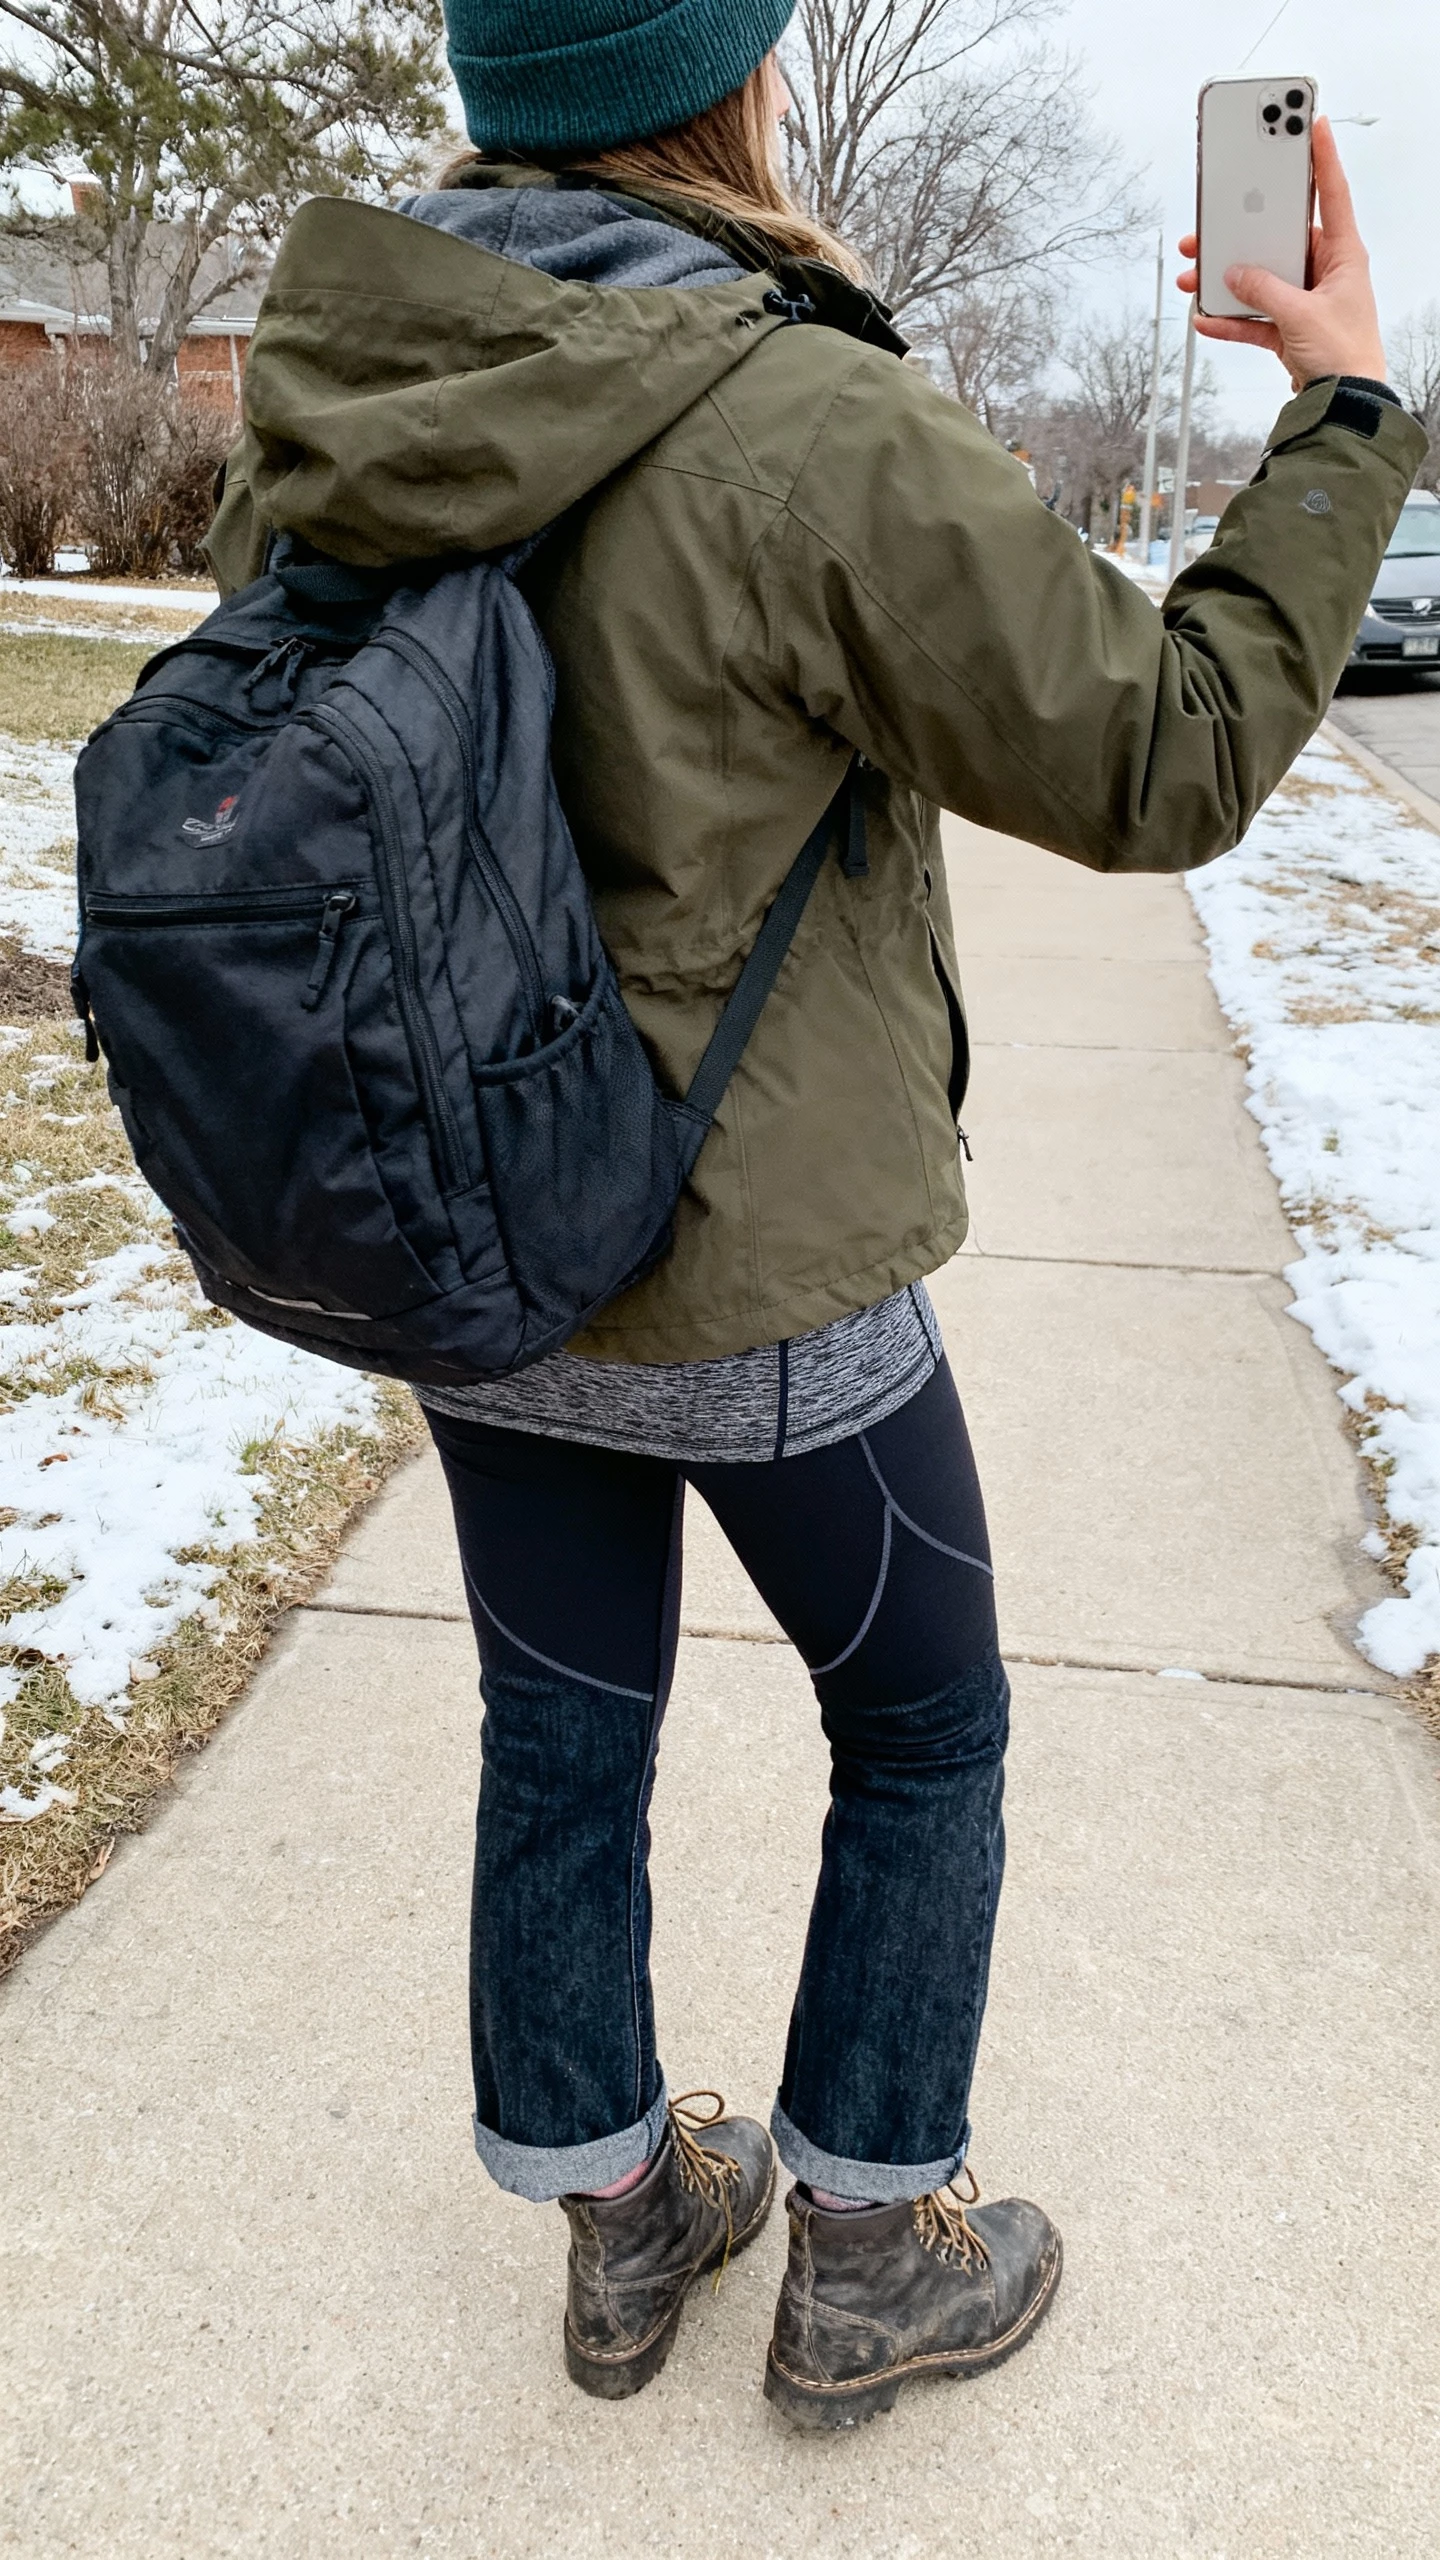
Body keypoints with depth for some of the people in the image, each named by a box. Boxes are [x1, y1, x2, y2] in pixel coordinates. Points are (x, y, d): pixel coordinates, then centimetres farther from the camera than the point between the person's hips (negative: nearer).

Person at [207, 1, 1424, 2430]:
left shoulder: (318, 407, -4)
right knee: (923, 1739, 19)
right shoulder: (823, 441, -22)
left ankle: (622, 2224, 42)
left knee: (561, 1748, 21)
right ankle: (868, 2266, 34)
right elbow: (1167, 760, -12)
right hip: (766, 1290, -5)